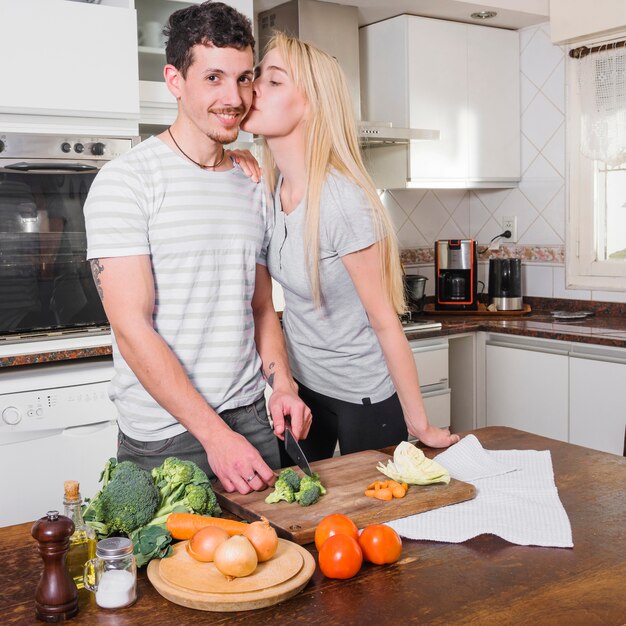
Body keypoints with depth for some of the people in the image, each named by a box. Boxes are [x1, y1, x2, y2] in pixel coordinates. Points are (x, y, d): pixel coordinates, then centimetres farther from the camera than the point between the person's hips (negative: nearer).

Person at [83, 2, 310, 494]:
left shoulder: (254, 189, 10)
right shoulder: (126, 181, -10)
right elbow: (132, 329, -17)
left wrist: (282, 385, -2)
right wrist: (215, 434, -20)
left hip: (251, 421, 6)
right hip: (163, 440, -5)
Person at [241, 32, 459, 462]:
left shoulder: (343, 202, -26)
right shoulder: (269, 187, -6)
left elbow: (385, 322, -19)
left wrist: (419, 424, -13)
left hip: (364, 398, -6)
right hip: (301, 385, 6)